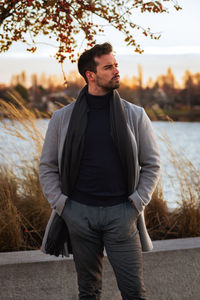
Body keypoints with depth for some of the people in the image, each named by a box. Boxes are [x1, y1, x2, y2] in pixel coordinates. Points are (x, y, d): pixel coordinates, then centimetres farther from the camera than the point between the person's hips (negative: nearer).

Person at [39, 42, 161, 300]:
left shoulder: (135, 116, 3)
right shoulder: (62, 118, 4)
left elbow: (152, 164, 7)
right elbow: (47, 167, 10)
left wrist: (136, 204, -2)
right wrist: (61, 206, 0)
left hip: (121, 213, 0)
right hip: (79, 214, 1)